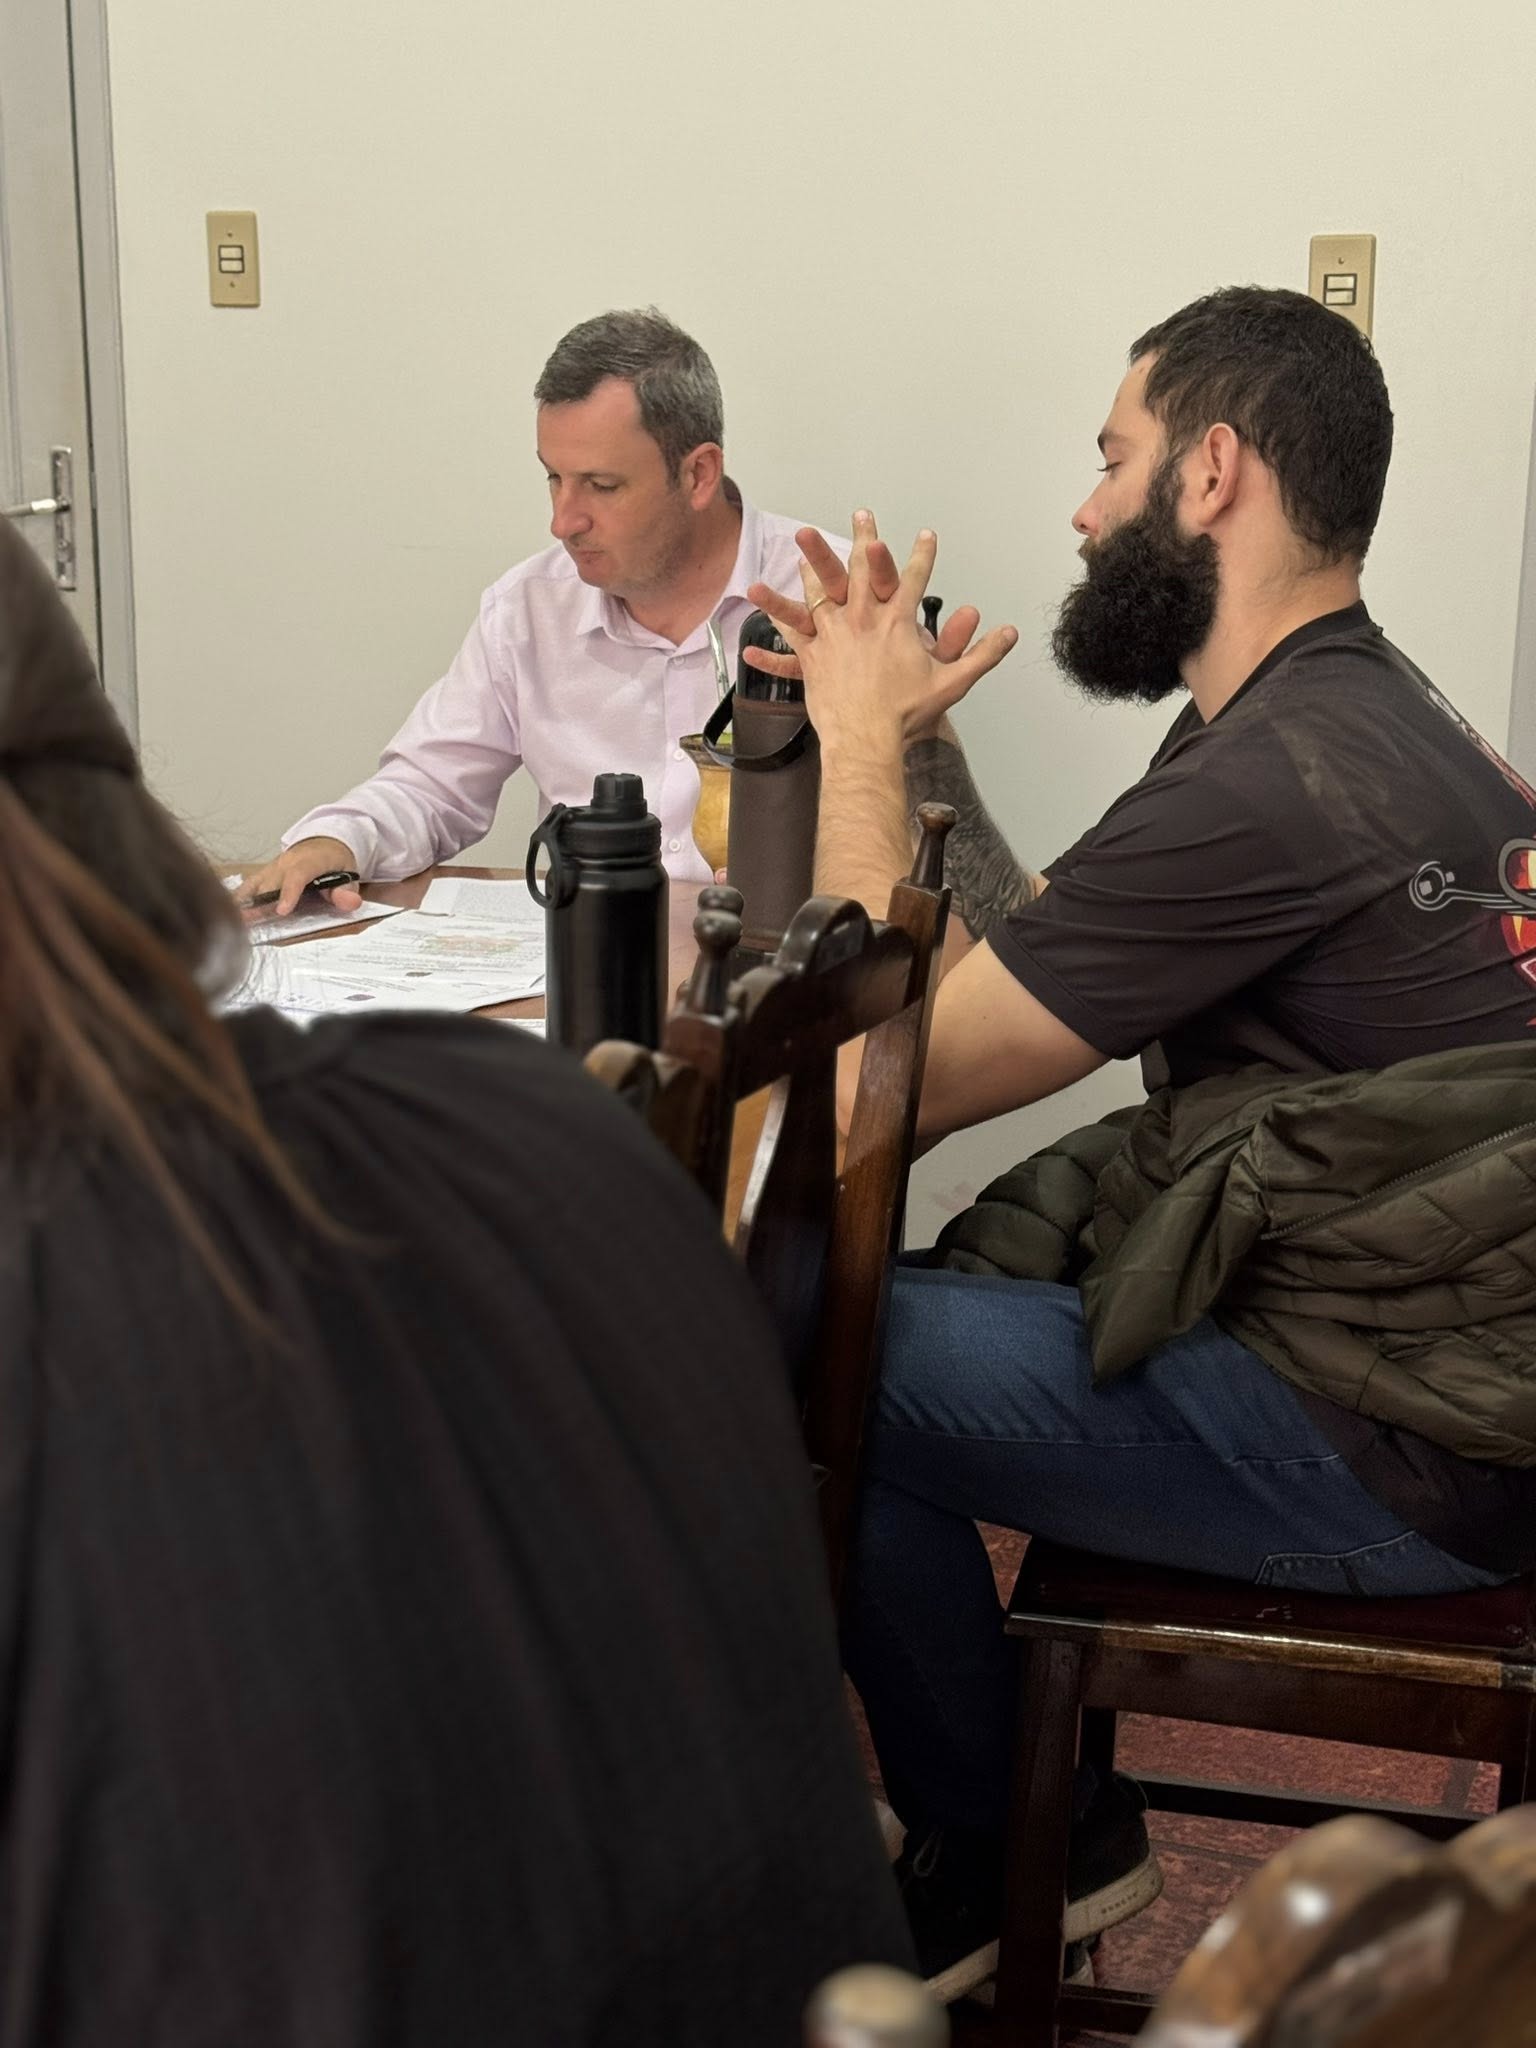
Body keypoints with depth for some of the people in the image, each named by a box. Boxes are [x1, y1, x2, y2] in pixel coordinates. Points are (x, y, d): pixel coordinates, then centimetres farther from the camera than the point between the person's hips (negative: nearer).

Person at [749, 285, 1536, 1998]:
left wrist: (858, 744, -6)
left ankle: (1006, 1864, 16)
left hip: (1389, 1454, -10)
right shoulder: (1362, 707, 9)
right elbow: (1027, 954, 13)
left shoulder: (1269, 784, -24)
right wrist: (904, 733, 7)